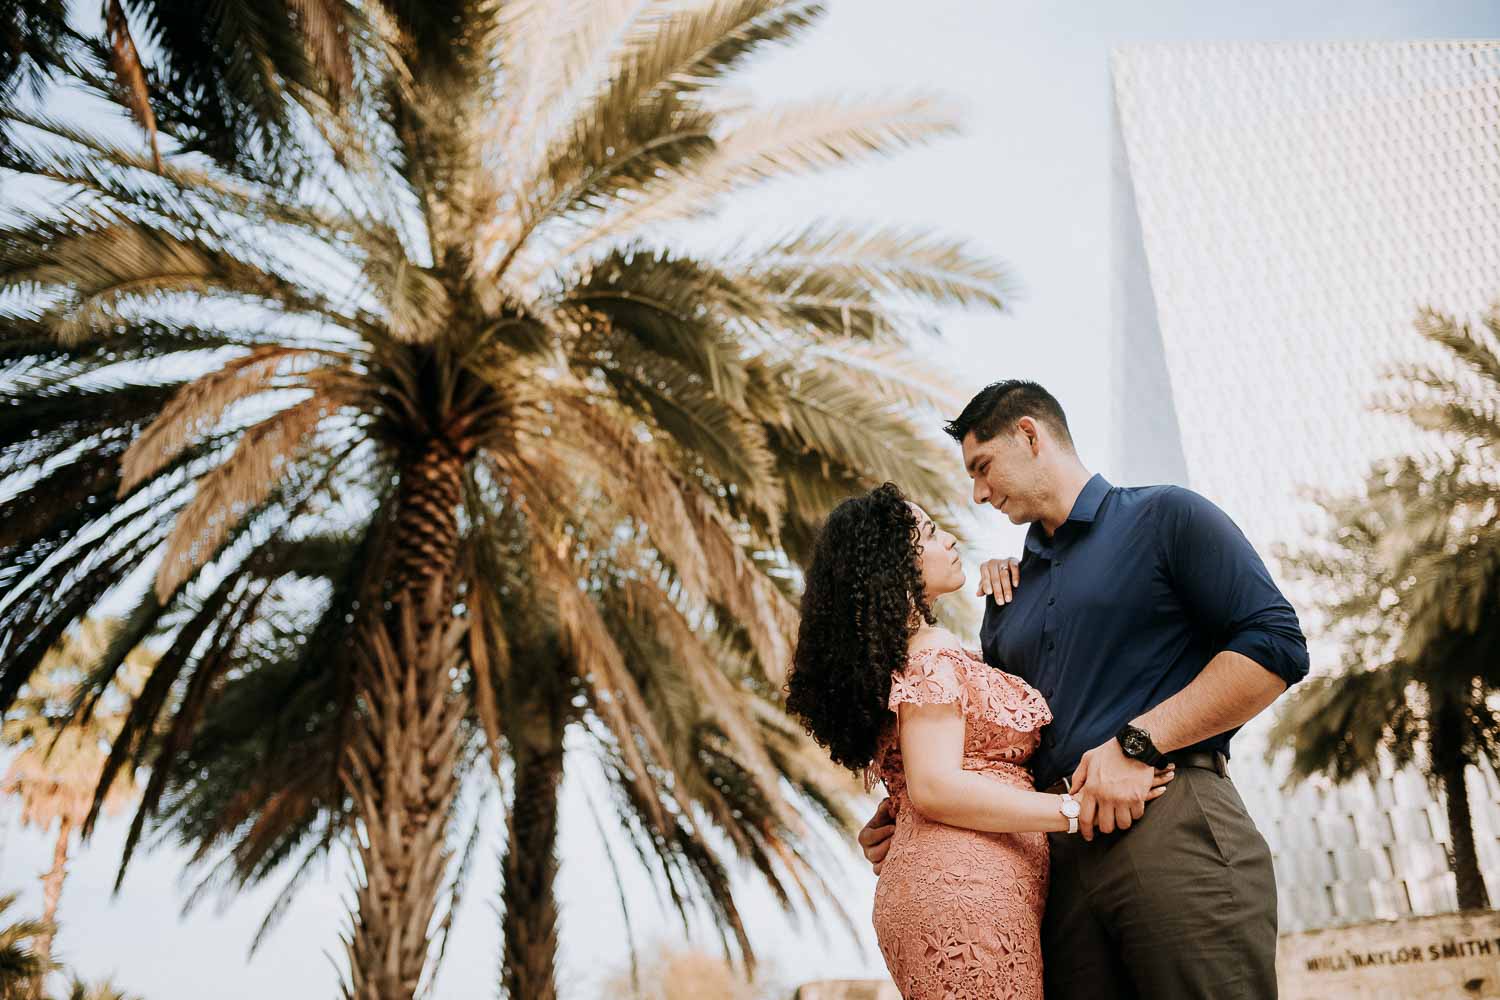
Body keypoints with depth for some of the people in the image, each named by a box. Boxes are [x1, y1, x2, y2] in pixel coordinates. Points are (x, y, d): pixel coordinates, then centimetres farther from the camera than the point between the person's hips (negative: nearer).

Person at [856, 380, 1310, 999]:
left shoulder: (1165, 517, 6)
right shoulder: (1008, 594, 24)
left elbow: (1276, 645, -6)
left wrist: (1138, 743, -12)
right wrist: (915, 815, 10)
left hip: (1173, 825, -5)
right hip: (1057, 856, 5)